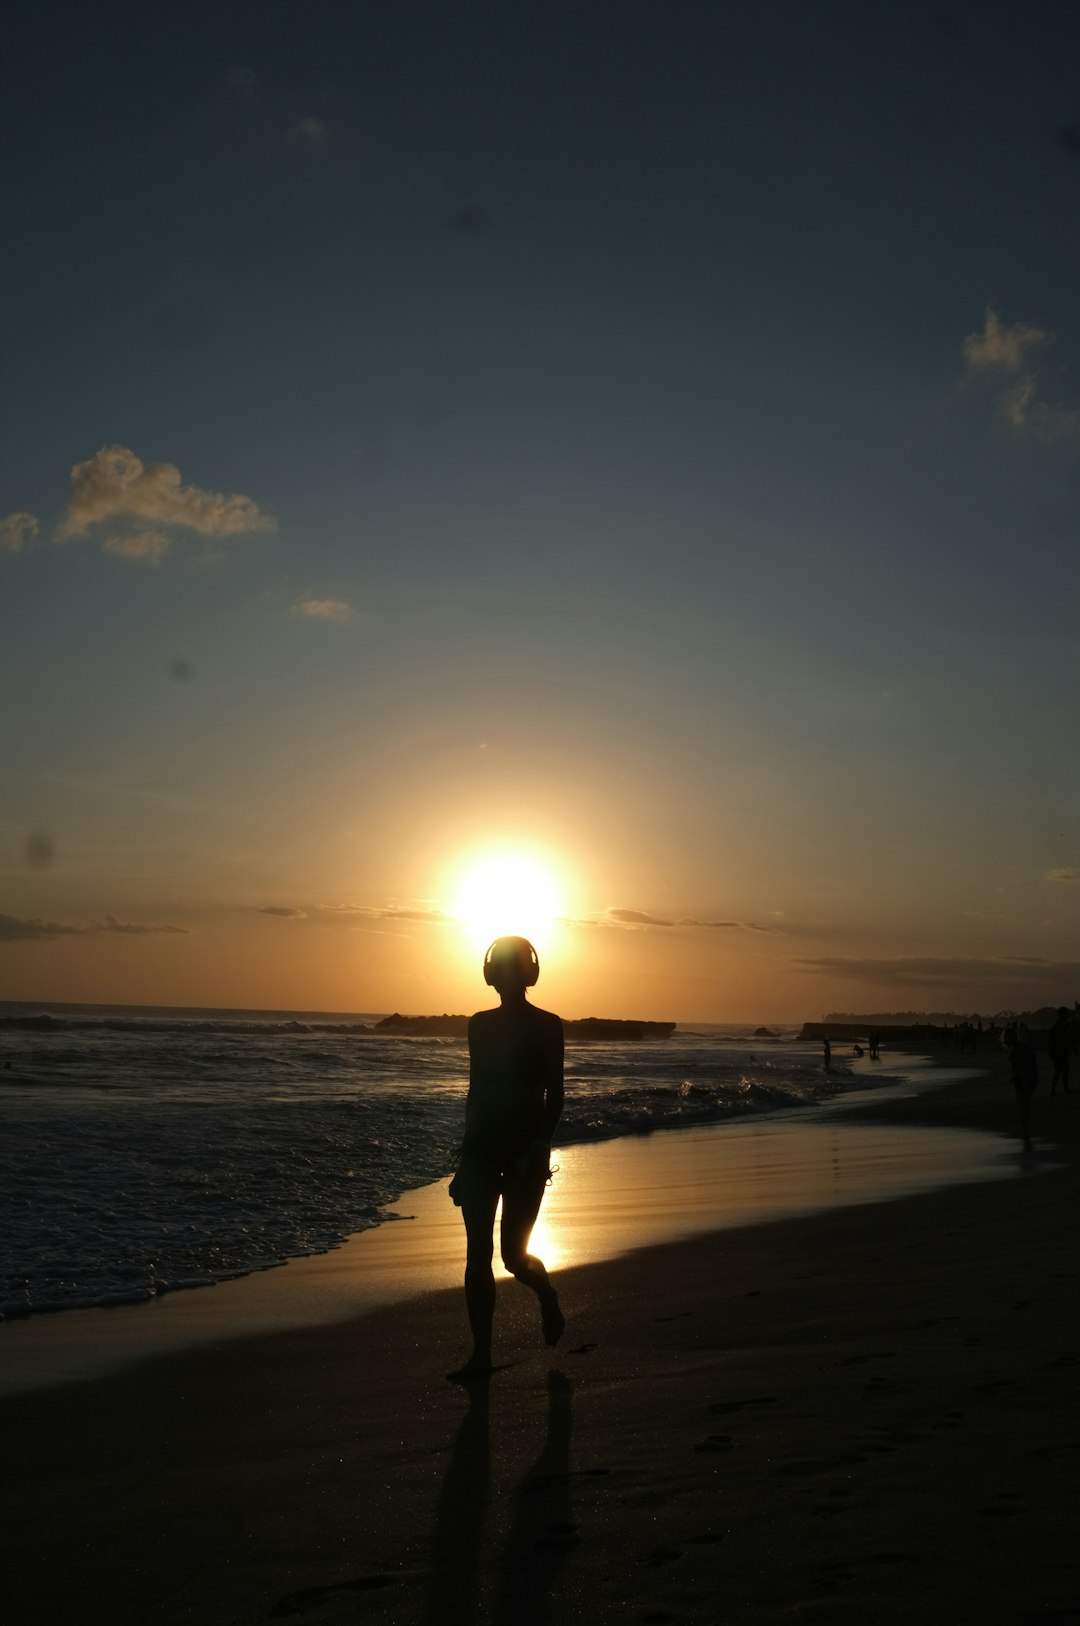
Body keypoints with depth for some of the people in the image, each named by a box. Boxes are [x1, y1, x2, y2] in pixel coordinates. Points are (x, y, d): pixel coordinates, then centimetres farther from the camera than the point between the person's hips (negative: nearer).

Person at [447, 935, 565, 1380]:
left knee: (514, 1254, 2)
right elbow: (475, 1090, 13)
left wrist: (537, 1148, -19)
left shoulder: (546, 1026, -6)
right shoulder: (480, 1024, 6)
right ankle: (481, 1354, 10)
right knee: (477, 1254, 0)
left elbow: (555, 1096, -7)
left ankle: (548, 1297, 35)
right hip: (481, 1147, 4)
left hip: (525, 1149, -4)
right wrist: (466, 1151, 12)